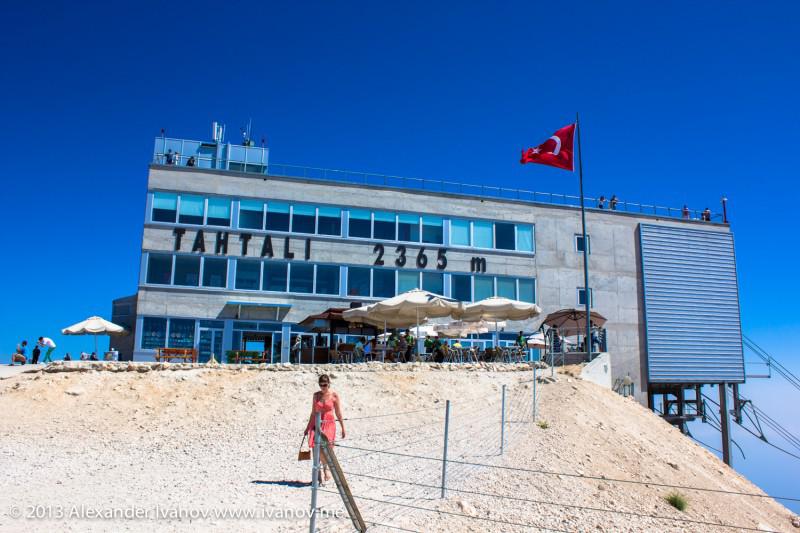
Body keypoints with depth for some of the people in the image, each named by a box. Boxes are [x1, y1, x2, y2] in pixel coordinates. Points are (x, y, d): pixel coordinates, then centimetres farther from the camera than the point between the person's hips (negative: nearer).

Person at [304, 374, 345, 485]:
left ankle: (326, 467, 10)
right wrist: (308, 427, 15)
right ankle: (319, 477, 10)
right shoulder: (316, 395, 6)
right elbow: (313, 413, 14)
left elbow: (338, 413, 3)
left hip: (329, 424, -3)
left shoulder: (334, 395, -2)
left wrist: (343, 428, 4)